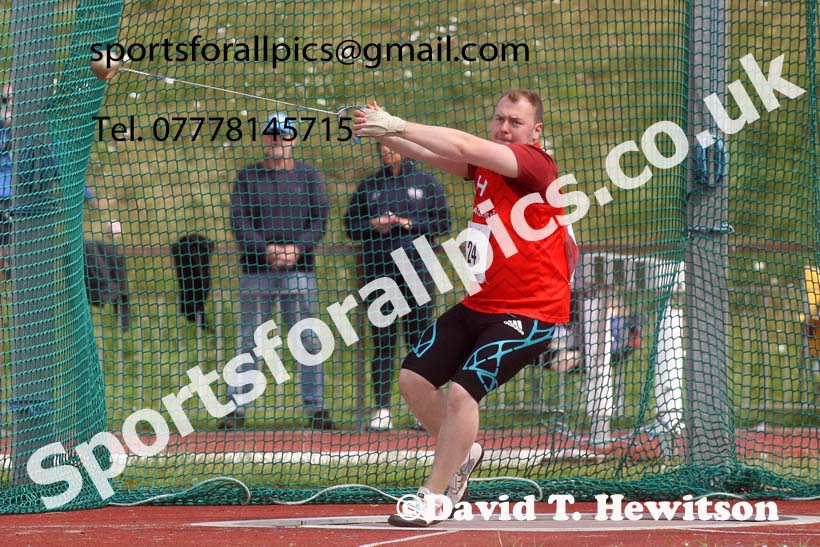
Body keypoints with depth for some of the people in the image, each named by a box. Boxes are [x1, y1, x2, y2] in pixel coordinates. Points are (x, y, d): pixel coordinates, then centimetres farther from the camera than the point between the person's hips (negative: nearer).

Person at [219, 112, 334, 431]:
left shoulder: (308, 175, 10)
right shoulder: (248, 177, 9)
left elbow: (319, 219, 4)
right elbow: (239, 221, 0)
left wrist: (297, 248, -12)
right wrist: (266, 249, -15)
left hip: (299, 269, 0)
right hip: (256, 270, 0)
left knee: (308, 341, -1)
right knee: (249, 341, -1)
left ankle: (315, 408, 4)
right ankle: (236, 410, 0)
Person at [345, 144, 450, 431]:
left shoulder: (426, 183, 9)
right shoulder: (369, 185, 14)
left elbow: (443, 222, 4)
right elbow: (350, 223, 14)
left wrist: (411, 224, -9)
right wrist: (372, 226, -6)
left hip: (416, 270, -1)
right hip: (378, 271, 1)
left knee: (420, 339, -1)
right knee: (382, 340, 0)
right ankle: (382, 410, 1)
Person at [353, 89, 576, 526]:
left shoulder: (535, 164, -15)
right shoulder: (486, 163, 9)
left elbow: (464, 148, -26)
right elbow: (431, 154, -1)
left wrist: (398, 126, -26)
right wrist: (382, 133, -20)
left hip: (528, 314, -9)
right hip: (478, 305, 9)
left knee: (462, 390, -21)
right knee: (414, 379, 4)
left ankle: (434, 498, -8)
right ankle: (462, 453, 28)